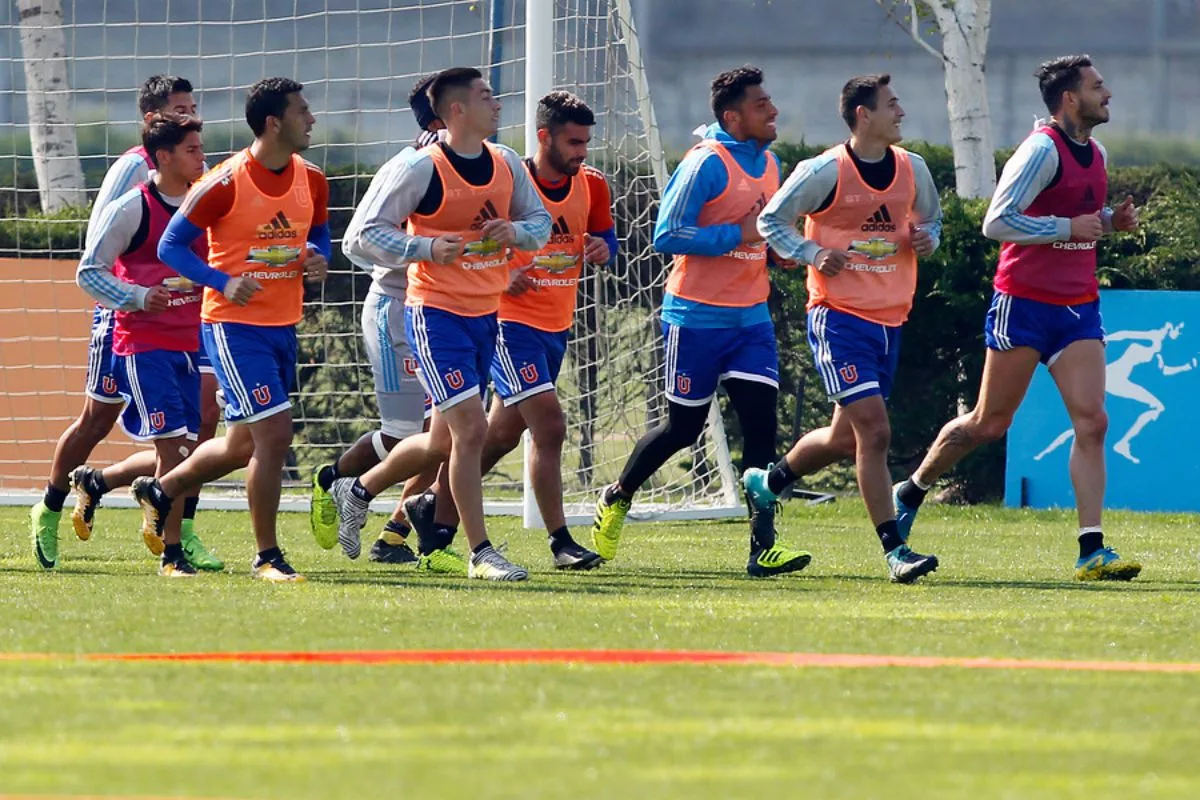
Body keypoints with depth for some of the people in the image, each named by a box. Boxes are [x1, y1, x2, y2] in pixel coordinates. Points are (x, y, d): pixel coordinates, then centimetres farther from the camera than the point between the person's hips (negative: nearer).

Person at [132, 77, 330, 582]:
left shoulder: (311, 181, 4)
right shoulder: (225, 184, -15)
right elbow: (170, 246, -9)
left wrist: (317, 261, -3)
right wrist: (224, 283, -22)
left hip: (284, 326, 7)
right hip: (234, 326, -7)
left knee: (245, 445, 16)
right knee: (274, 434, -14)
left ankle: (159, 492, 41)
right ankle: (267, 557, -2)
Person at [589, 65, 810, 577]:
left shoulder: (769, 162, 11)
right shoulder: (707, 164, -14)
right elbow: (667, 235, -20)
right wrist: (739, 235, -21)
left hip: (750, 317, 6)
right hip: (697, 317, -6)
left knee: (760, 423, -7)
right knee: (683, 428, 5)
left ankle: (763, 548, -10)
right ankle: (616, 499, 31)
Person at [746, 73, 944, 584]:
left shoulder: (912, 169, 6)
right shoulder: (824, 172, -11)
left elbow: (930, 216, 23)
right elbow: (771, 220, -2)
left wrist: (926, 239, 0)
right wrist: (813, 254, -16)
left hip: (890, 318, 7)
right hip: (839, 316, -7)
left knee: (846, 439, 13)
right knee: (873, 430, -16)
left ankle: (768, 481, 40)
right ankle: (895, 551, -13)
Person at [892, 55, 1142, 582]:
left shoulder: (1095, 154, 13)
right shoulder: (1042, 150, -13)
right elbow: (997, 223, -18)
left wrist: (1111, 220, 8)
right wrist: (1069, 227, -18)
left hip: (1078, 309, 7)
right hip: (1024, 302, -7)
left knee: (1091, 422, -8)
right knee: (989, 424, 3)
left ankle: (1092, 550, -10)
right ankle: (911, 492, 26)